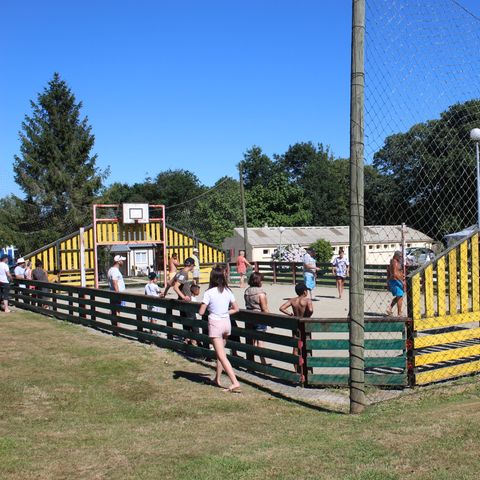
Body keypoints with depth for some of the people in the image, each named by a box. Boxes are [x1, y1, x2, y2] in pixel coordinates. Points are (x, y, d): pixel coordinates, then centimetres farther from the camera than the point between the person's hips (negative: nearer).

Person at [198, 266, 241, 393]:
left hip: (215, 324, -6)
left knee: (222, 356, -6)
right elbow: (236, 309, 7)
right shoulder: (228, 291, 2)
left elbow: (201, 312, -11)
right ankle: (217, 379, 33)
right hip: (226, 323, 6)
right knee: (219, 353, 23)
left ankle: (235, 383, -14)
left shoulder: (209, 293, -12)